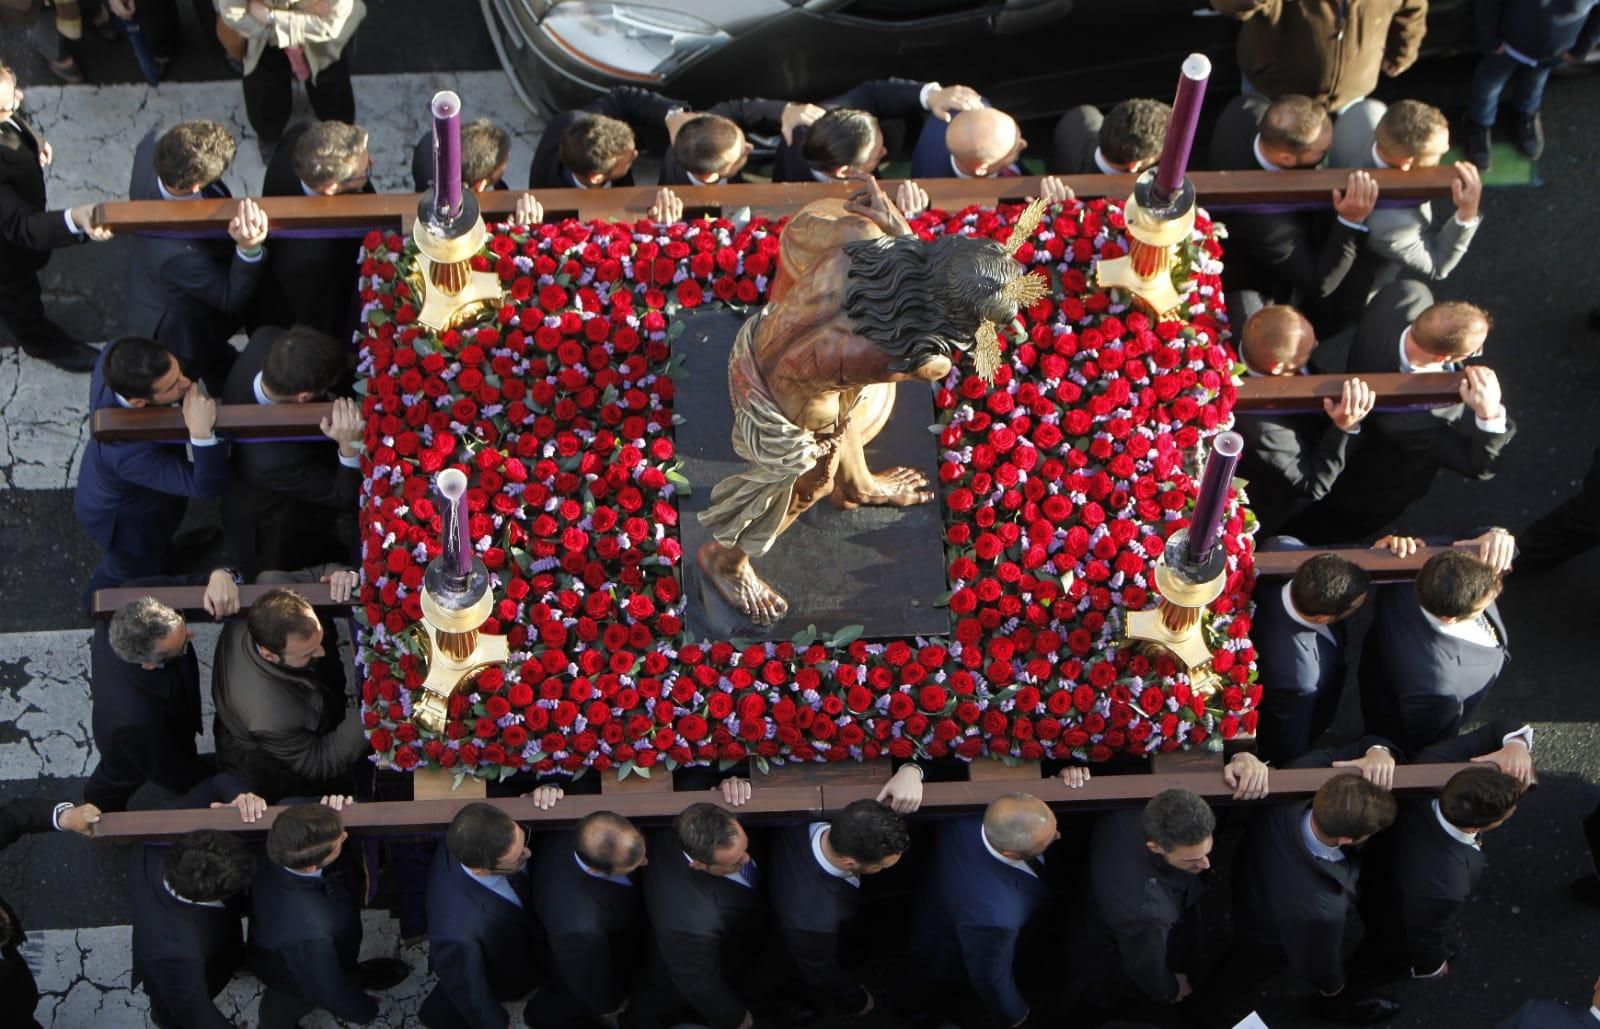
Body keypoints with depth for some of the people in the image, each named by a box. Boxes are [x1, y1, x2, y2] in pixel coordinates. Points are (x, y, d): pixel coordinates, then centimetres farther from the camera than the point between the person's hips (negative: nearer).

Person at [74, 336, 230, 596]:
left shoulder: (117, 359, -32)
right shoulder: (130, 451, -50)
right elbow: (207, 486, -43)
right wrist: (201, 433, -58)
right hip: (128, 521, -5)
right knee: (133, 568, 30)